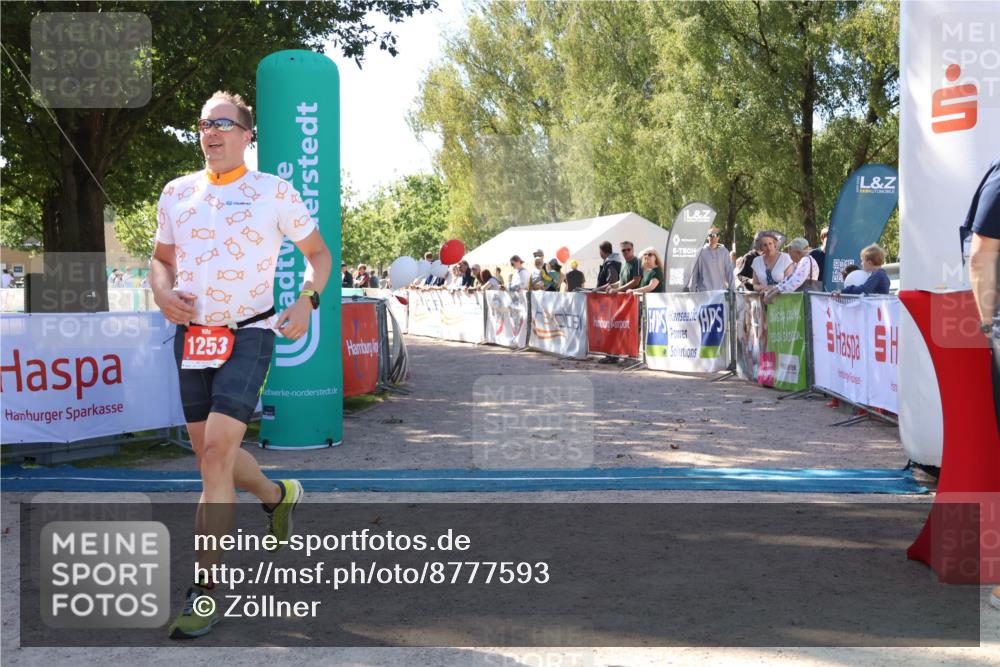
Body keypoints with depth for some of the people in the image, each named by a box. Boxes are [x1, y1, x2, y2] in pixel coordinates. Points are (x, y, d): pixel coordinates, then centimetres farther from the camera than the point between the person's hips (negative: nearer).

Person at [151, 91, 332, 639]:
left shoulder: (275, 192, 0)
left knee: (217, 451, -16)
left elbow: (318, 253, 9)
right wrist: (162, 291, 0)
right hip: (191, 336, 5)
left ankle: (204, 589, -11)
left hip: (249, 334, -5)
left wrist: (306, 300, -9)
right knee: (210, 455, 11)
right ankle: (277, 495, 43)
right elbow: (161, 256, 21)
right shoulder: (177, 192, 10)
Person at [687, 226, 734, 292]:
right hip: (704, 291, -1)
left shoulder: (724, 252, 7)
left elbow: (729, 271, 7)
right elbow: (694, 272, 7)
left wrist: (731, 289, 2)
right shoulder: (701, 252, 4)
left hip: (720, 291, 1)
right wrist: (692, 289, 5)